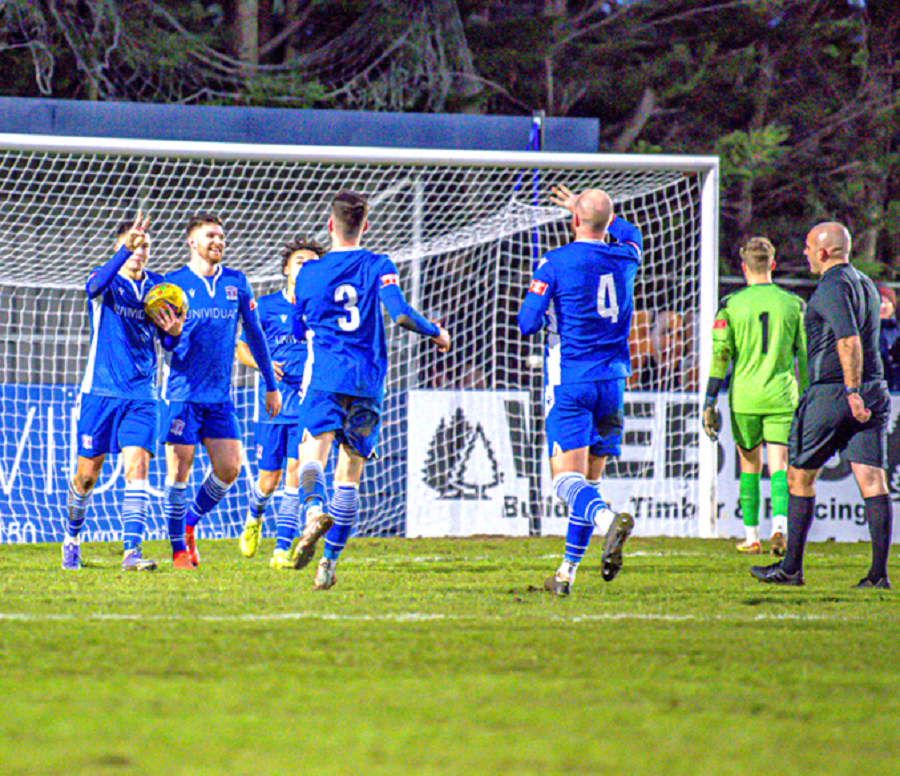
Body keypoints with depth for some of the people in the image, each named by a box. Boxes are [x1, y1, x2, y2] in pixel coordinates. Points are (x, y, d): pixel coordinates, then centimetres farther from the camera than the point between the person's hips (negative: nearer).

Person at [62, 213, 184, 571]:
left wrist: (173, 332, -10)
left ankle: (132, 551, -19)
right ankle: (72, 536, 29)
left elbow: (167, 343, 14)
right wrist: (126, 249, -43)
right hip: (100, 391, -2)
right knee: (88, 472, 5)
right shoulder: (107, 281, -2)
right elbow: (96, 286, -29)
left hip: (141, 395, 2)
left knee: (137, 467, -14)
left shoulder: (158, 286, 8)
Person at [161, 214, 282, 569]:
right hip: (183, 391, -3)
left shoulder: (236, 283, 9)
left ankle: (190, 523, 21)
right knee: (179, 469, -5)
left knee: (229, 468, -3)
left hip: (221, 394, 4)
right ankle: (179, 547, 6)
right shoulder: (174, 283, -1)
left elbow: (254, 334, 17)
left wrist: (271, 385, 18)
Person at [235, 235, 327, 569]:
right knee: (268, 480, 5)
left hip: (310, 406, 0)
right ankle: (254, 516, 40)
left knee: (296, 472, -12)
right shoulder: (266, 306, 3)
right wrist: (262, 363, -11)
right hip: (273, 404, 0)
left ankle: (282, 548, -8)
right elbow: (242, 348, 9)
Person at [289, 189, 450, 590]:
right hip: (367, 383, 1)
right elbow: (401, 314, -8)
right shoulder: (379, 267, 5)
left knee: (314, 449, -16)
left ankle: (316, 510, -49)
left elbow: (299, 329, 21)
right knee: (349, 474, 9)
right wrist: (436, 332, 9)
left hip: (323, 377, -1)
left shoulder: (309, 271, 10)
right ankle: (330, 560, 8)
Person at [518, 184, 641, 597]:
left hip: (570, 382, -5)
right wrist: (584, 207, 42)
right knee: (589, 480, 12)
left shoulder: (555, 264, -8)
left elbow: (527, 324, -8)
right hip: (612, 381, 5)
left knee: (568, 479, -13)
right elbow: (631, 234, 33)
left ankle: (608, 519, -43)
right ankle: (567, 573, 14)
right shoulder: (625, 259, 7)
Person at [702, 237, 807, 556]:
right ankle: (780, 524, -25)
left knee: (749, 464, 15)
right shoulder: (793, 304, 3)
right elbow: (805, 356, 6)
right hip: (782, 397, 0)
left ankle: (751, 537, 18)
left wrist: (709, 404, 0)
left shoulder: (731, 305, 0)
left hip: (744, 397, 0)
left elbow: (720, 356, -3)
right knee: (778, 464, -1)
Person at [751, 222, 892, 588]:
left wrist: (851, 391, -28)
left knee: (799, 475, 7)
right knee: (871, 479, -2)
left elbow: (849, 341, -23)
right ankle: (879, 570, -11)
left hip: (831, 391, -7)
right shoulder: (866, 285, 17)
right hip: (873, 390, 7)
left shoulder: (833, 287, -11)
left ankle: (791, 567, 12)